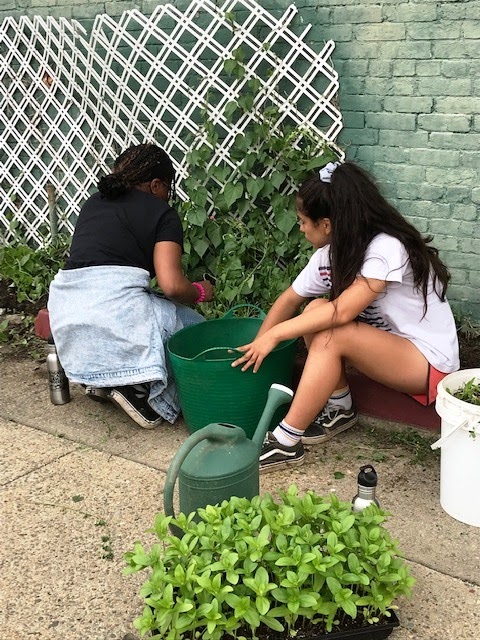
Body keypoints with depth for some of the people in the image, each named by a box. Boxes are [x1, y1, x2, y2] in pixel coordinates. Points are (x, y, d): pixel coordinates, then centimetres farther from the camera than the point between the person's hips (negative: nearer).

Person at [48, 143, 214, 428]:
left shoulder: (94, 203, 23)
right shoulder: (161, 213, 5)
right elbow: (172, 285, -7)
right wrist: (199, 292, 15)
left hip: (65, 312, 7)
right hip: (114, 305, -7)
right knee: (192, 327, 11)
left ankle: (99, 379, 13)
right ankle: (142, 387, -9)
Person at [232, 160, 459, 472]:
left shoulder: (386, 248, -26)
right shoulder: (329, 254, -3)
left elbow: (343, 311, -33)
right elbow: (289, 299, 5)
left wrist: (274, 335, -27)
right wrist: (257, 346, -2)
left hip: (429, 360, -8)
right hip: (386, 345, 8)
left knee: (331, 335, -28)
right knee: (315, 310, -11)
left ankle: (286, 442, -19)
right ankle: (340, 408, 1)